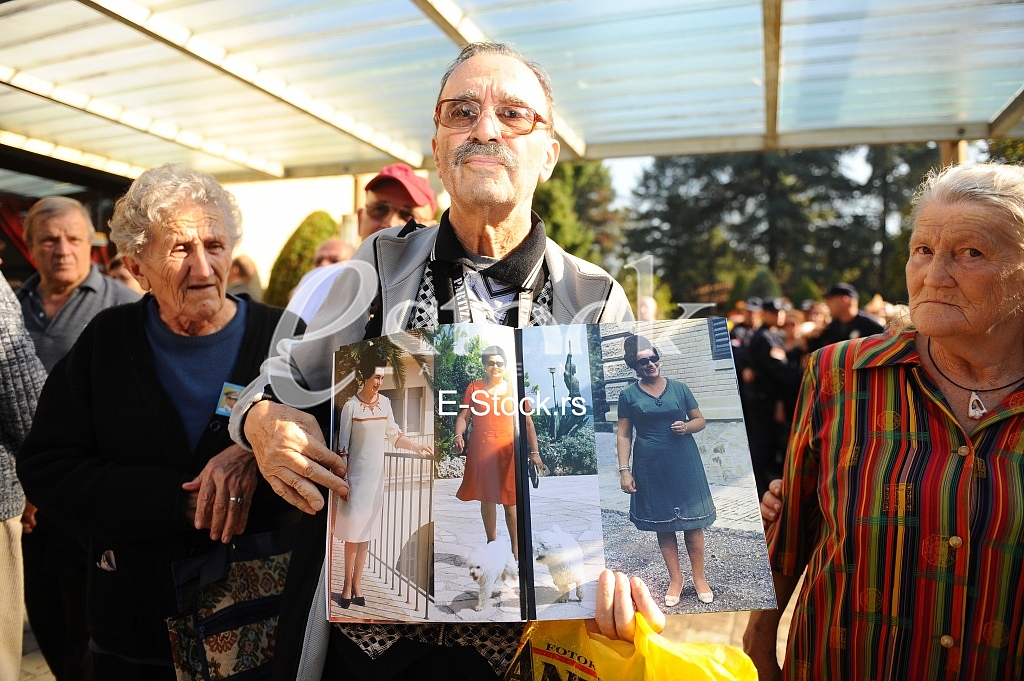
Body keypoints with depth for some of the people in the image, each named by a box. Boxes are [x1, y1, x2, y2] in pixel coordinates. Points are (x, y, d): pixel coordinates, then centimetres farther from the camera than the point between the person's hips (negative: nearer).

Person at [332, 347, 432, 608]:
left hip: (376, 475, 5)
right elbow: (341, 446, -11)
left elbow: (394, 435, 14)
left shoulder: (385, 402, 2)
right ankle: (348, 584, 16)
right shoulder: (351, 406, -14)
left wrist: (416, 447, 3)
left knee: (366, 531, 11)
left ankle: (357, 583, 22)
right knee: (352, 531, 2)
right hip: (356, 476, -5)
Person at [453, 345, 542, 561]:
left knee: (510, 501, -2)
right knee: (487, 498, 6)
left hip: (508, 450, -1)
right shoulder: (474, 388, 8)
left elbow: (527, 422, 6)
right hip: (481, 450, 1)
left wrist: (535, 452, 0)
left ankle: (516, 549, 6)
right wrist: (458, 435, -17)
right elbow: (463, 416, 3)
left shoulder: (513, 390, 7)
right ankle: (492, 543, 19)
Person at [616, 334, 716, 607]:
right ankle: (675, 578, 22)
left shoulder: (679, 388, 3)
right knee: (663, 523, 8)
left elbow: (701, 420, 10)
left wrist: (687, 426, -12)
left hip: (683, 462, 1)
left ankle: (699, 577, 19)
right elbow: (623, 435, 1)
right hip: (651, 467, 0)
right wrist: (624, 470, -5)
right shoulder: (628, 395, 0)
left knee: (692, 521, 3)